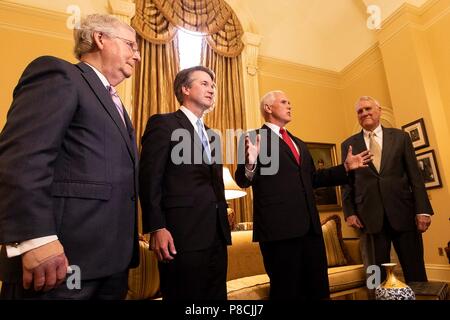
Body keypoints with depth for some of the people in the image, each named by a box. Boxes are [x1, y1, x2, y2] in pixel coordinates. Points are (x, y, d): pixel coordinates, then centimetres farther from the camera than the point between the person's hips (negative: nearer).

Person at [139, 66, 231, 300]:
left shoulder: (211, 135, 20)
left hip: (216, 236, 7)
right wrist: (156, 228, -16)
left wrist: (222, 226, 16)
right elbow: (149, 179, -10)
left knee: (217, 296, 15)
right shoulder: (163, 123, -1)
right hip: (183, 236, -7)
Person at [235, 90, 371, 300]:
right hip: (279, 227, -7)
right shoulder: (254, 138, -2)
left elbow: (311, 178, 23)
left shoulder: (298, 143, 23)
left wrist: (346, 168, 18)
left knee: (318, 288, 16)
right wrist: (250, 164, -32)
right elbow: (243, 181, -10)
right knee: (286, 290, 4)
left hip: (309, 225, 8)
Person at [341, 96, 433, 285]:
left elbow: (415, 176, 4)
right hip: (370, 217, 0)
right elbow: (347, 181, 5)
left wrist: (423, 210, -3)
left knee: (415, 271, 10)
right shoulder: (349, 144, 7)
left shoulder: (400, 137, 8)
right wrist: (349, 212, -3)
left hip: (403, 213, 1)